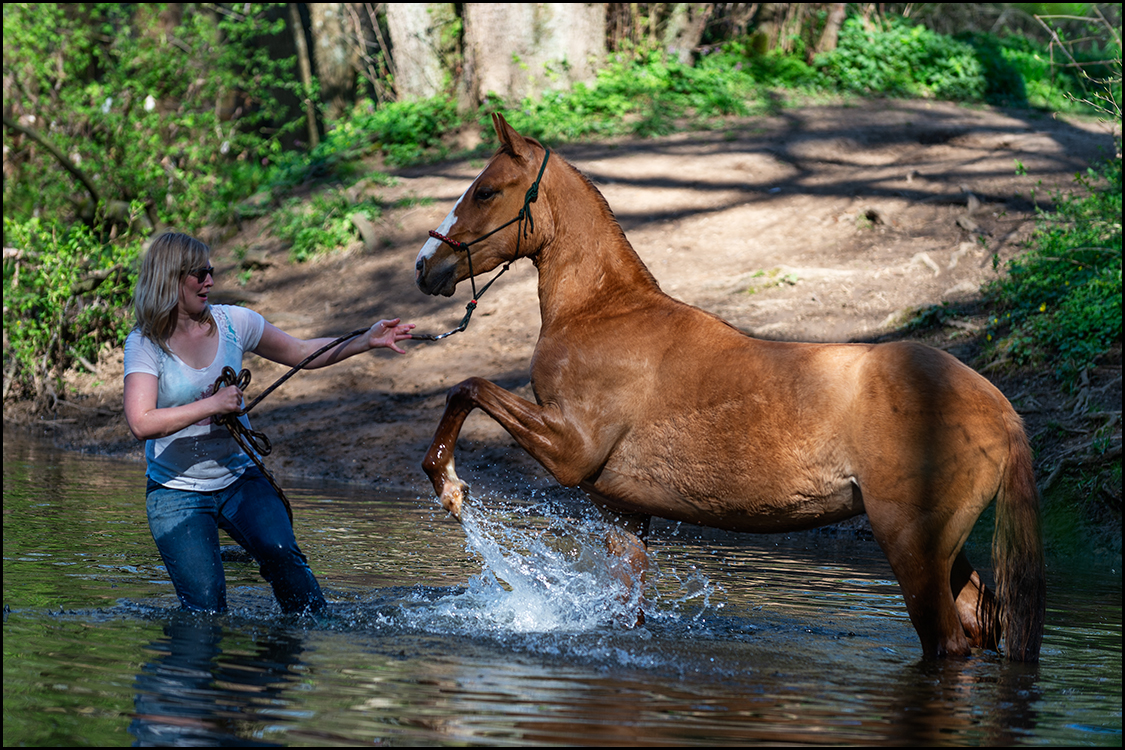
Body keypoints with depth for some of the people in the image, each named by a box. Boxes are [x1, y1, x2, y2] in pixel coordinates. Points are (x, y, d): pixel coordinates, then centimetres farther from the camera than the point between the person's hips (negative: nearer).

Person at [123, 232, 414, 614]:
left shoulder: (232, 322, -1)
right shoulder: (145, 344, -12)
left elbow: (301, 353, 9)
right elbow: (141, 423, -24)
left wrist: (366, 341, -3)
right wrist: (213, 404, -24)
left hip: (238, 478, 3)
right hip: (177, 492, -3)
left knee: (281, 553, -24)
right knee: (205, 607, -10)